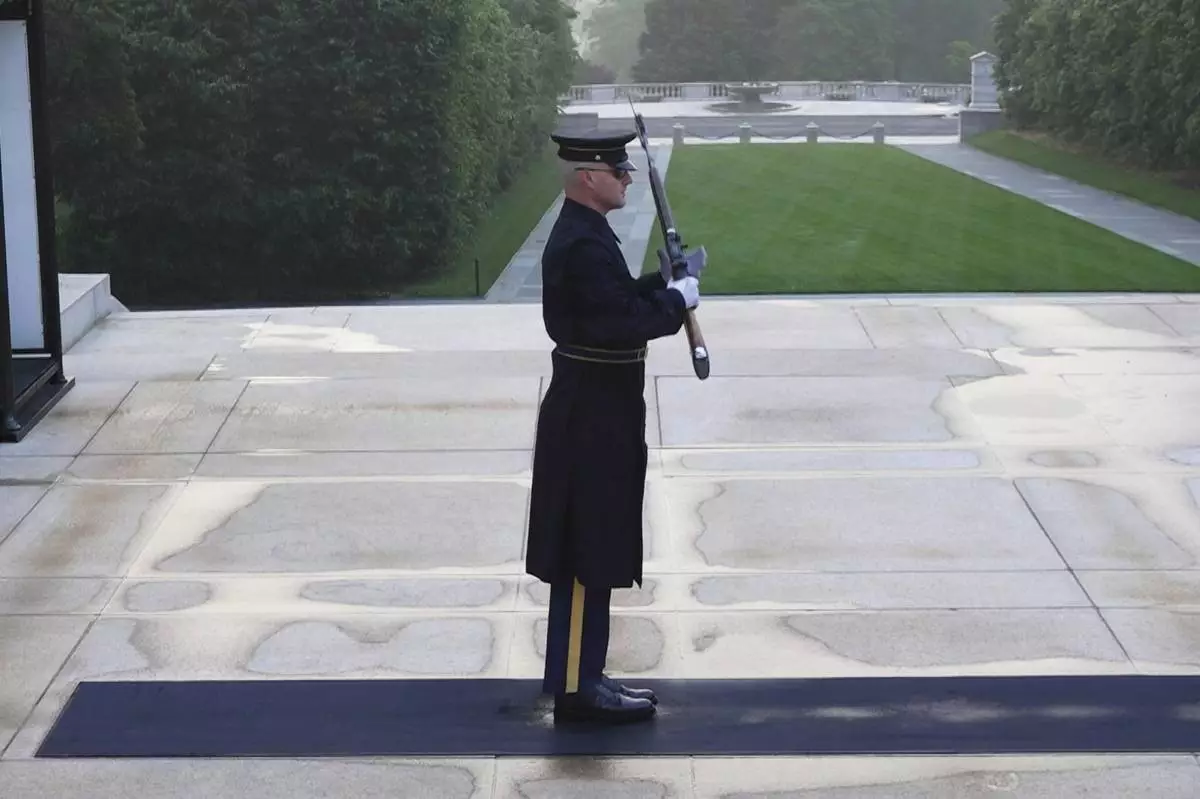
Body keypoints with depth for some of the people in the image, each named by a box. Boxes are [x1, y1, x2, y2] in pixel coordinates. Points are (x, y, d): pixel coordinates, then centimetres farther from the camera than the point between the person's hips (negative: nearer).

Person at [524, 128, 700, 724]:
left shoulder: (582, 234, 13)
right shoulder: (584, 244, -20)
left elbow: (615, 301, 20)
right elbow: (622, 323, -27)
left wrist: (661, 284, 7)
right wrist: (678, 301, -13)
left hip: (593, 414, 11)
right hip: (593, 421, -11)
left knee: (592, 556, 14)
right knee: (588, 557, -4)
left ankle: (582, 676, 22)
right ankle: (577, 687, 3)